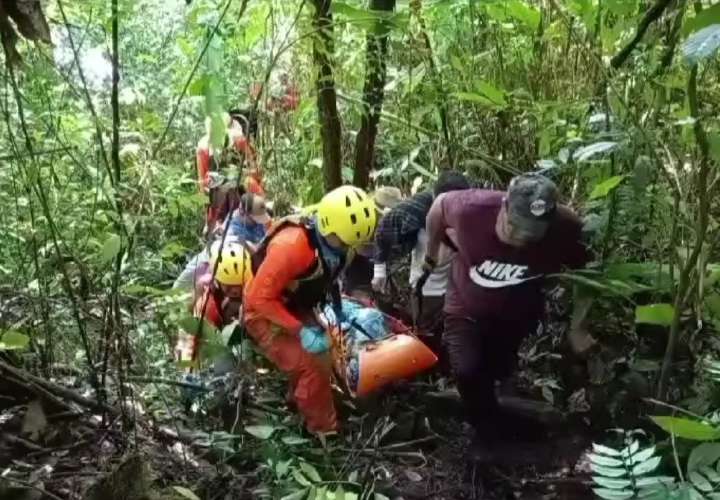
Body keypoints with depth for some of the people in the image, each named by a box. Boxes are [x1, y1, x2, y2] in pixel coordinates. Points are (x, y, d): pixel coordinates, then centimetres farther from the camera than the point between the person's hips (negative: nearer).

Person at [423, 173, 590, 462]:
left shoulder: (565, 231, -35)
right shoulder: (471, 208, -37)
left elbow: (586, 274, -13)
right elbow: (438, 205, -13)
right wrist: (432, 253, -1)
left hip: (517, 313, 1)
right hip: (467, 306, -1)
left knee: (497, 370, 21)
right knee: (467, 370, -17)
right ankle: (488, 430, 13)